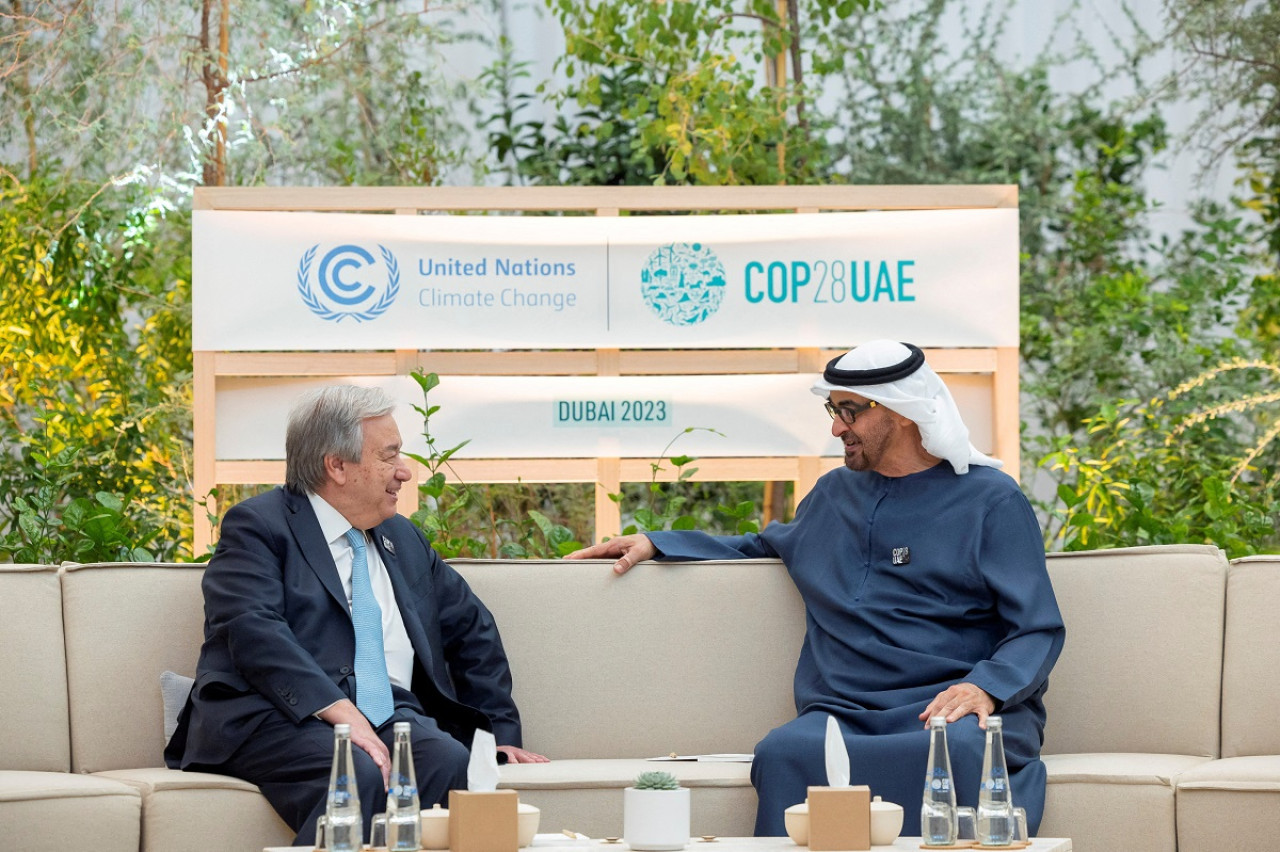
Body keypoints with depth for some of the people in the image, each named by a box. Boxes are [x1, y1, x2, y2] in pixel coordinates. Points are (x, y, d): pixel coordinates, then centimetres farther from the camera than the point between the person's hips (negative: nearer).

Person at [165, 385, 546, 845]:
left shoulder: (404, 540, 26)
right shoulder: (258, 526, 4)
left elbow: (473, 628, 34)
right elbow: (255, 632, -13)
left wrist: (501, 733, 22)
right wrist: (341, 714, -24)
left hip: (391, 719, 5)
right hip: (280, 720, -5)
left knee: (448, 761, -30)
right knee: (356, 774, -38)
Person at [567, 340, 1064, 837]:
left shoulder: (991, 501, 8)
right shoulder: (834, 493, 26)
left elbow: (1037, 631, 2)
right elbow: (767, 547, 46)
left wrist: (984, 689, -18)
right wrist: (654, 545, 36)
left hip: (946, 708, -3)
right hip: (842, 715, 4)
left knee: (958, 747, -42)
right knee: (784, 753, -34)